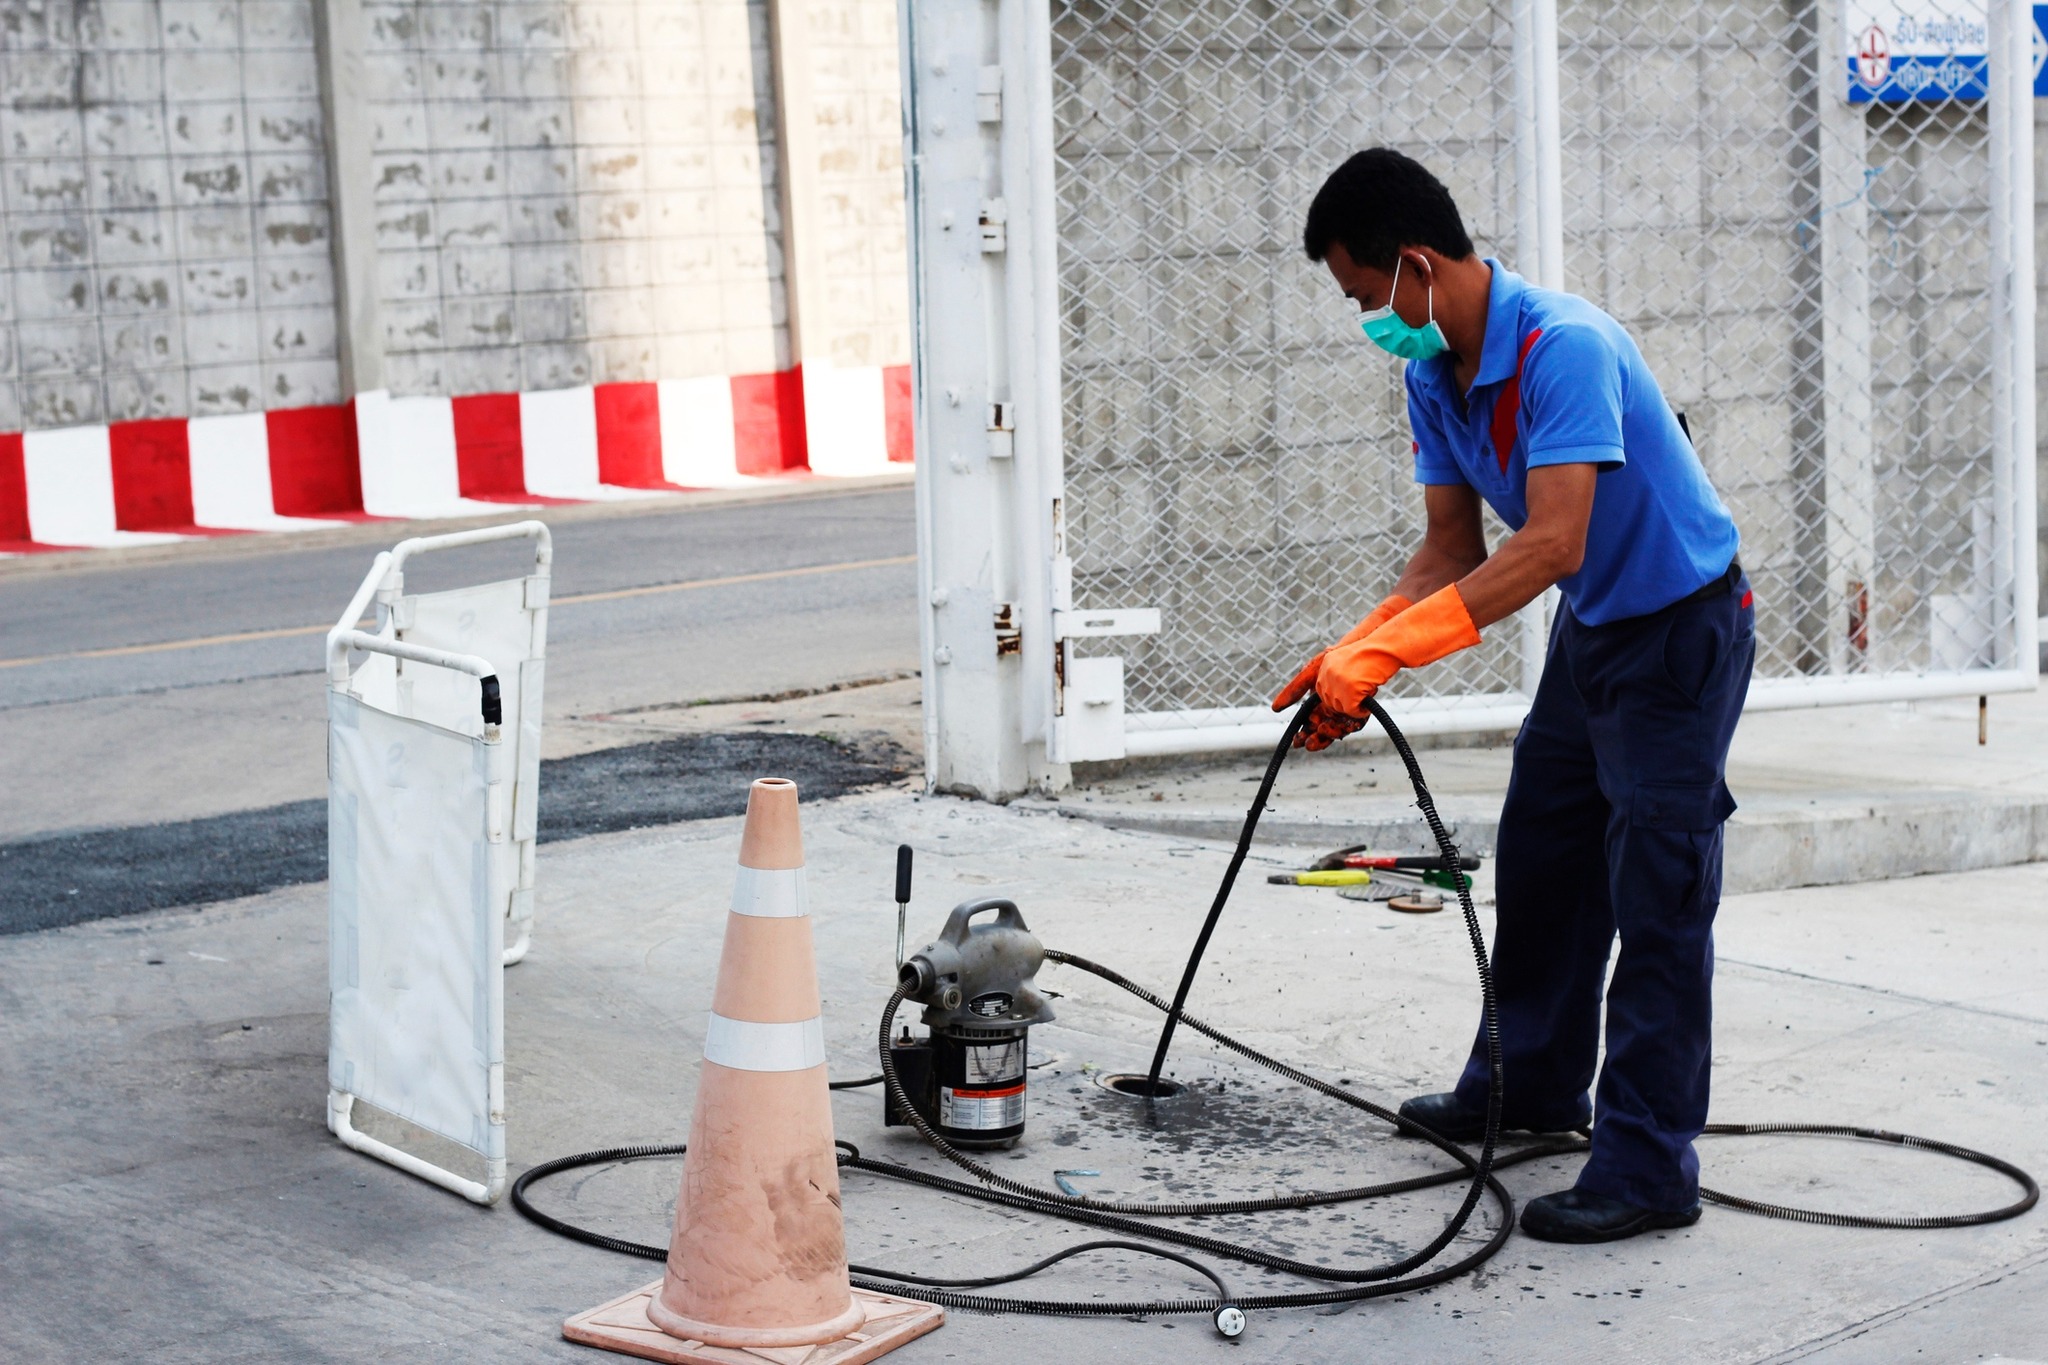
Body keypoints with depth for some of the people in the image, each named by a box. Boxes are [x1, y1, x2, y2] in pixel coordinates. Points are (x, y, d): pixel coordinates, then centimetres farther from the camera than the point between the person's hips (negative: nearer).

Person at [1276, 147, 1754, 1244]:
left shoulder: (1564, 347, -30)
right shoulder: (1434, 375, -2)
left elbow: (1552, 545, -37)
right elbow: (1452, 549, 3)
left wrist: (1388, 649, -38)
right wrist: (1354, 656, -12)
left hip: (1682, 629, -9)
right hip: (1592, 628, 9)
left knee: (1656, 888, -9)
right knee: (1540, 854, 17)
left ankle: (1649, 1164, -6)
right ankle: (1536, 1082, 34)